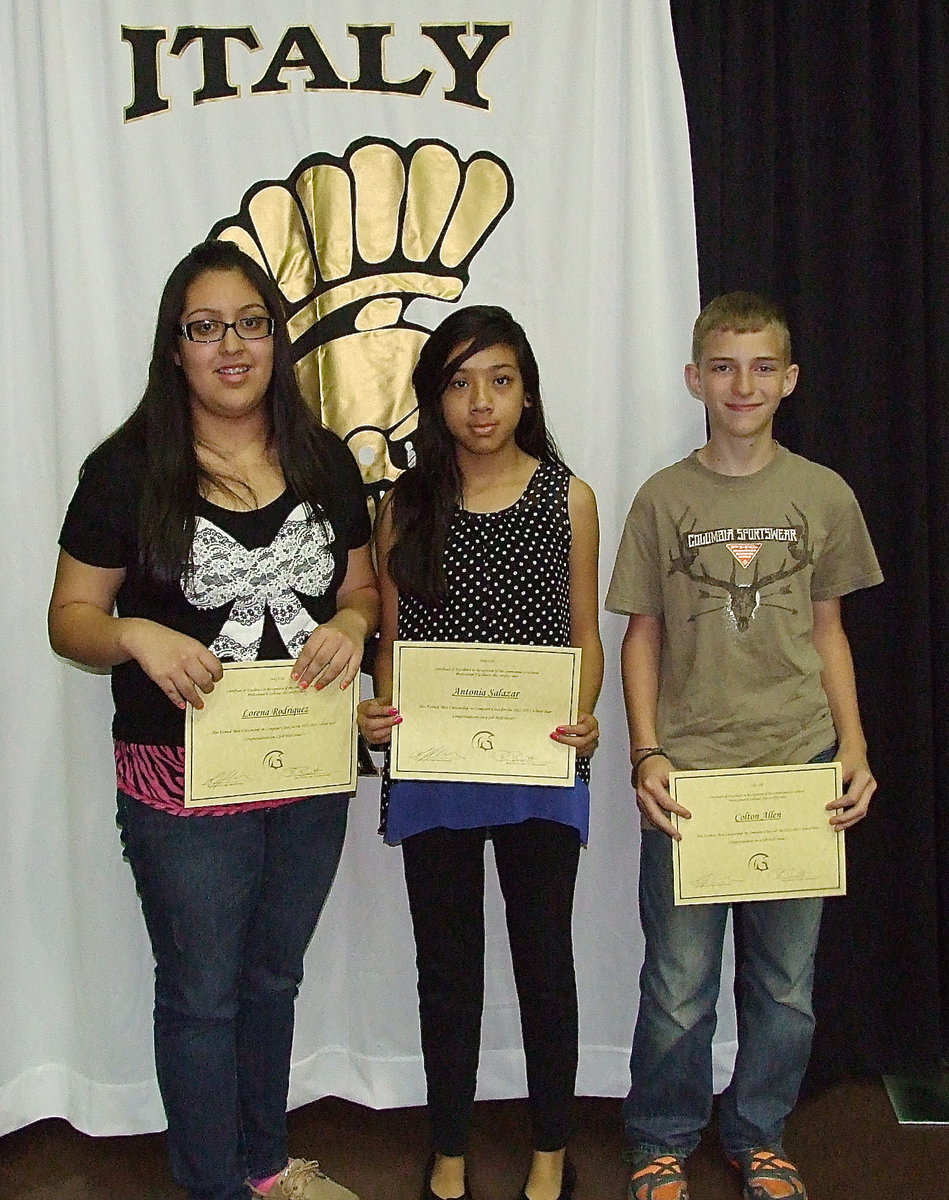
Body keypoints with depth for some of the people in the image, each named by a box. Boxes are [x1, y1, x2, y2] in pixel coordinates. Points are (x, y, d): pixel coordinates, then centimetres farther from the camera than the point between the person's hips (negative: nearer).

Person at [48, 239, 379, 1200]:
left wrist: (351, 623, -12)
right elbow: (71, 616, -6)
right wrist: (137, 636, -27)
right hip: (183, 781, -4)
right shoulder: (127, 469, -9)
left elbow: (361, 587, 10)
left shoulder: (324, 462, 3)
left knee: (273, 977, 22)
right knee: (201, 994, 10)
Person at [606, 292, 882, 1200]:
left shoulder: (824, 496, 4)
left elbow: (828, 631, 10)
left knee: (785, 983, 12)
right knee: (678, 986, 5)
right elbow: (643, 635, 4)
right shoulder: (663, 498, 1)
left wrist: (855, 750, 1)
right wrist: (647, 754, -6)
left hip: (799, 767, 2)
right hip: (688, 770, -1)